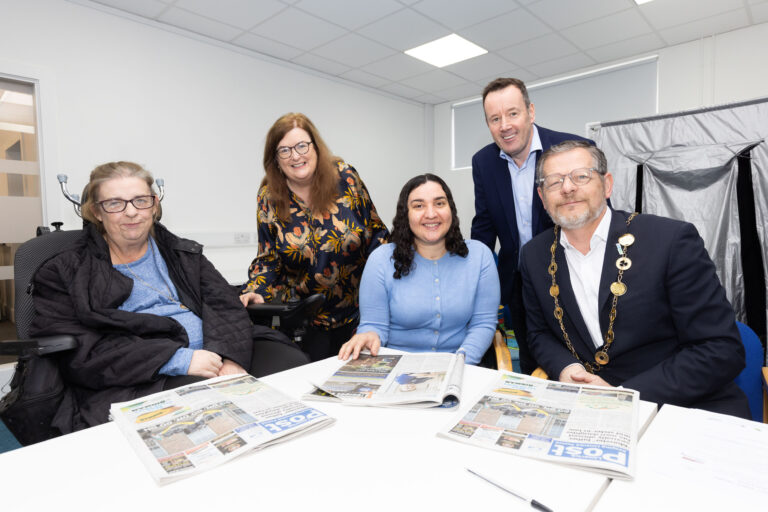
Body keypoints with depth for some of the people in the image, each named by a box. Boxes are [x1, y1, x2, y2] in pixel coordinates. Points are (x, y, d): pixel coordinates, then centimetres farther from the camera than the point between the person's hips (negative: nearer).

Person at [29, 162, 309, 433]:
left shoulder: (182, 252, 21)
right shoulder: (64, 273, 10)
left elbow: (226, 306, 9)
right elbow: (81, 353, -4)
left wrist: (228, 359, -13)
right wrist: (178, 360, -16)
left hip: (211, 352, 5)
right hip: (141, 380, -4)